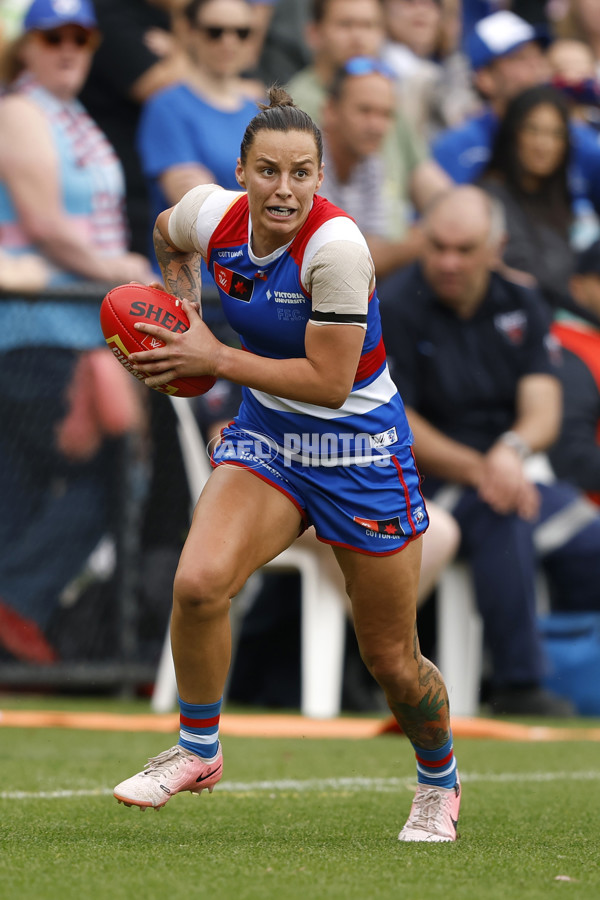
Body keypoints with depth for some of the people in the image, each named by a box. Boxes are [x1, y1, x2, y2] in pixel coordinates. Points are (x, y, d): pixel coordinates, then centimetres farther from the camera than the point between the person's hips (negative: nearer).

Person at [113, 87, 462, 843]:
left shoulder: (336, 246, -27)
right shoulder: (211, 215, -10)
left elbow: (328, 382, -26)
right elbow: (168, 235, 16)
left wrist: (214, 359, -21)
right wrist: (181, 306, 1)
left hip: (359, 447, -4)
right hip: (267, 435, 4)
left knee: (391, 660, 6)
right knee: (198, 583, -23)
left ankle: (439, 784, 35)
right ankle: (197, 750, 0)